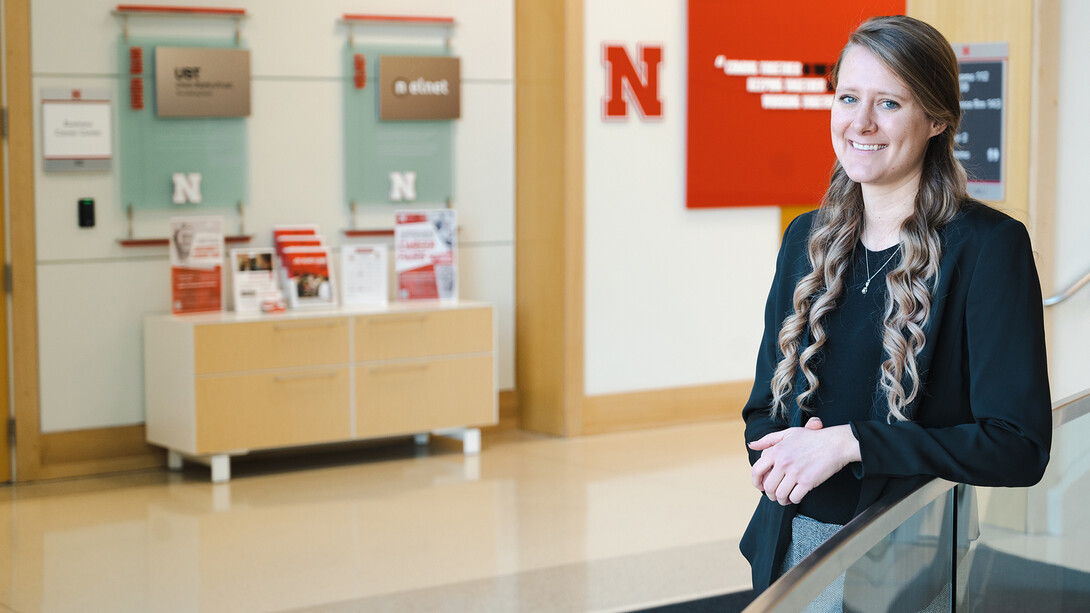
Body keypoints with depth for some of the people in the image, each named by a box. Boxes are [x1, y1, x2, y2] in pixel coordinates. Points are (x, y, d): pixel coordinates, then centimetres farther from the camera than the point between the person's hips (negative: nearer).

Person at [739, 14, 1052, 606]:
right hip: (792, 545, 5)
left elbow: (1019, 445, -17)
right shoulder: (806, 238, 5)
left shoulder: (989, 245, -12)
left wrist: (849, 444, -21)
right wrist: (777, 453, -11)